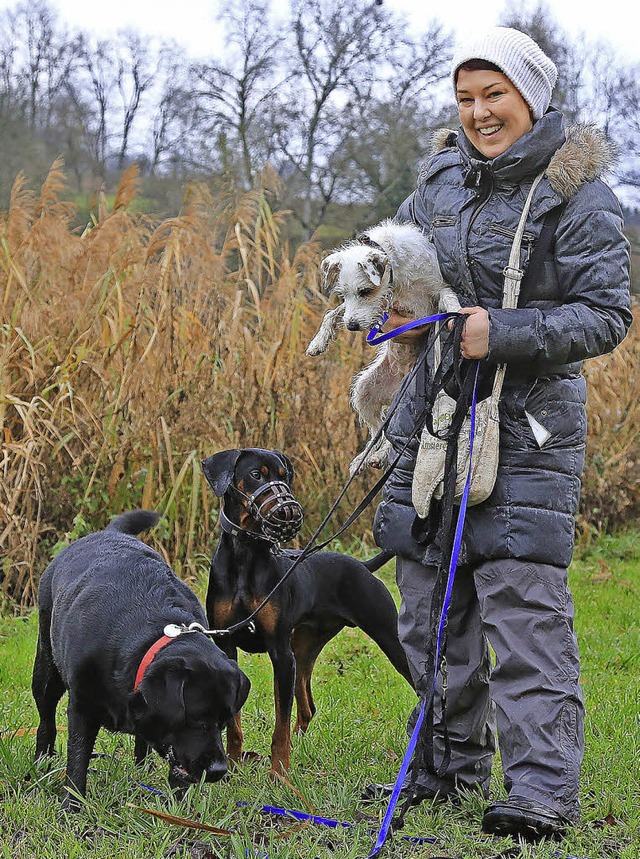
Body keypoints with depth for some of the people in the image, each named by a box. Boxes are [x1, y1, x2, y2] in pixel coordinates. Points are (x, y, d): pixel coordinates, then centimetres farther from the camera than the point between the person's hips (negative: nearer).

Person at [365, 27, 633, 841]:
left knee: (523, 604, -10)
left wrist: (502, 332, -21)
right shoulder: (441, 182, 11)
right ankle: (451, 765, 22)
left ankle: (542, 788, -7)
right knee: (431, 602, 10)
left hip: (529, 428, -6)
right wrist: (395, 306, 2)